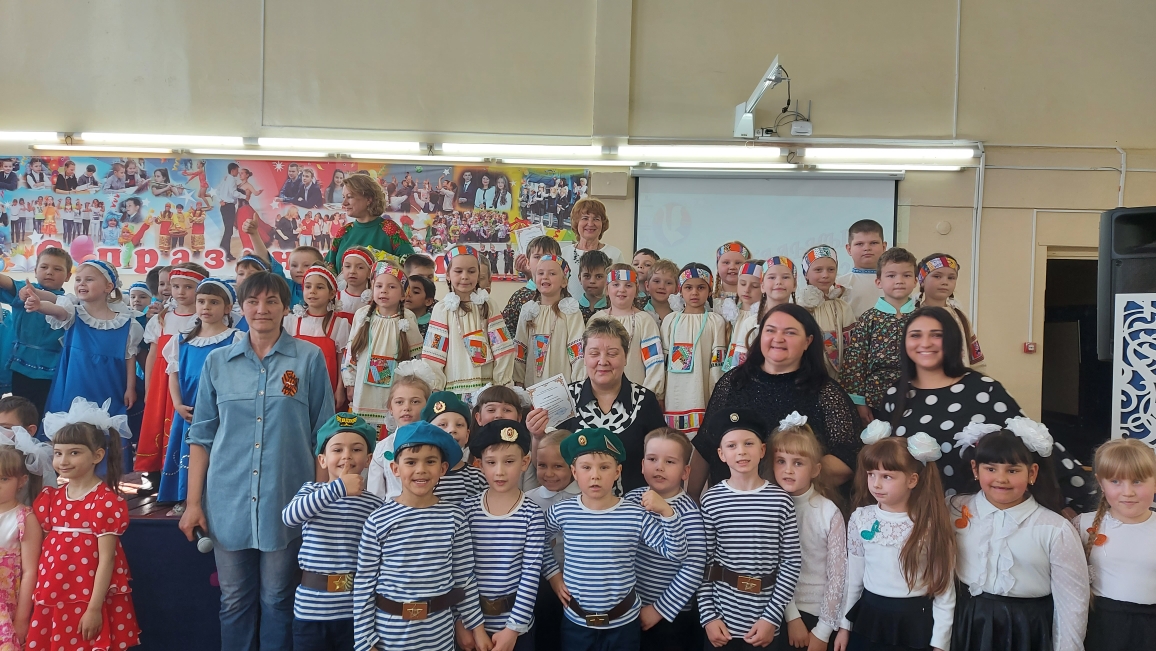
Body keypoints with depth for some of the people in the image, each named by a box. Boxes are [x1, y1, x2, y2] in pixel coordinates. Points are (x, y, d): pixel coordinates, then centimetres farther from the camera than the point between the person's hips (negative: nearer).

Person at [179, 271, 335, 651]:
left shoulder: (309, 359, 0)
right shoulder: (218, 362, 6)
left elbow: (322, 434, 2)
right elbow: (201, 435, 8)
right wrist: (193, 502, 3)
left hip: (286, 501, -2)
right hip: (228, 502, 2)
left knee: (278, 599, 8)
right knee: (234, 601, 11)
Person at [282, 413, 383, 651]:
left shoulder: (374, 503, -1)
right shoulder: (311, 490, -1)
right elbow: (289, 517, -23)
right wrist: (338, 487, -28)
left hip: (356, 608, 0)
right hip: (311, 606, 0)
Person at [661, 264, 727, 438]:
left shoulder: (715, 321, 2)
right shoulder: (670, 320, 9)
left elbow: (718, 364, 0)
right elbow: (662, 361, 12)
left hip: (702, 396, -2)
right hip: (674, 396, 3)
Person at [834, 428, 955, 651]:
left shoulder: (931, 524, -10)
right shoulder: (860, 519, -4)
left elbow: (944, 585, -6)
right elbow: (852, 575, 5)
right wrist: (845, 624, 8)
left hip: (917, 621, -2)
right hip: (870, 618, 2)